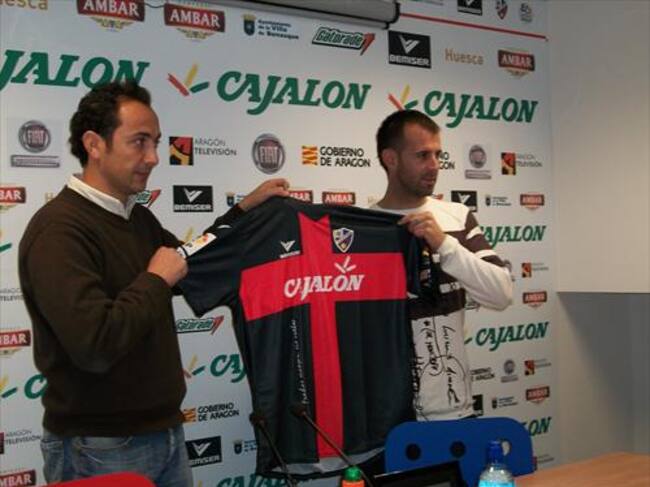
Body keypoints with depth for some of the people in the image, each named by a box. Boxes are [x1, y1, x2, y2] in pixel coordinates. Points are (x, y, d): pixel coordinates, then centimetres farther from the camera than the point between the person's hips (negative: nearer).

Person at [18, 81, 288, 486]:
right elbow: (95, 345, -31)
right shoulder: (59, 229, -21)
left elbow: (191, 268, 26)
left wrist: (245, 209, 17)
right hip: (101, 449, -8)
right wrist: (156, 280, -17)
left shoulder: (139, 218, 8)